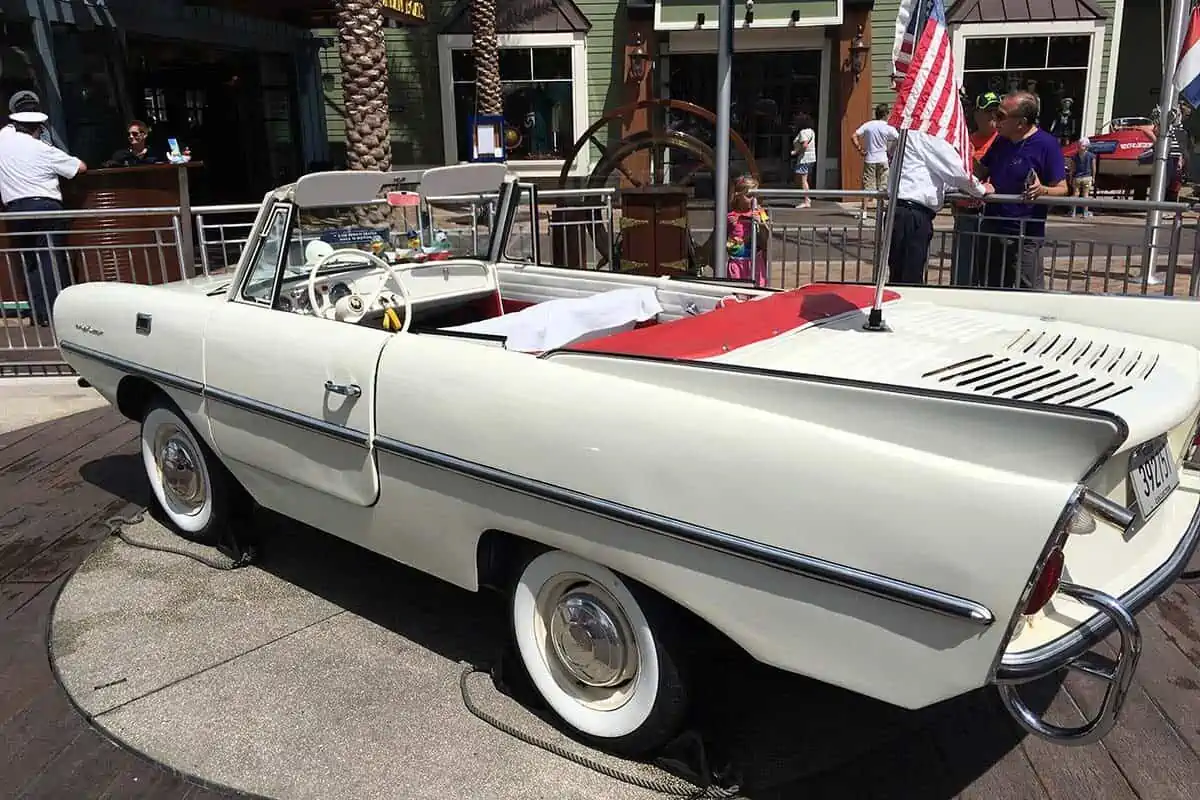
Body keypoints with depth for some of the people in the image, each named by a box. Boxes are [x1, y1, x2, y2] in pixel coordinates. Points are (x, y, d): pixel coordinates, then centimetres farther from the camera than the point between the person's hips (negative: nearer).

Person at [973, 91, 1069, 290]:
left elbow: (1062, 189, -11)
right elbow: (979, 172, 25)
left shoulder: (1047, 144, -10)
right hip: (990, 230, 7)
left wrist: (1042, 190, -31)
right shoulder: (1000, 141, 11)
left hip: (1025, 236, -7)